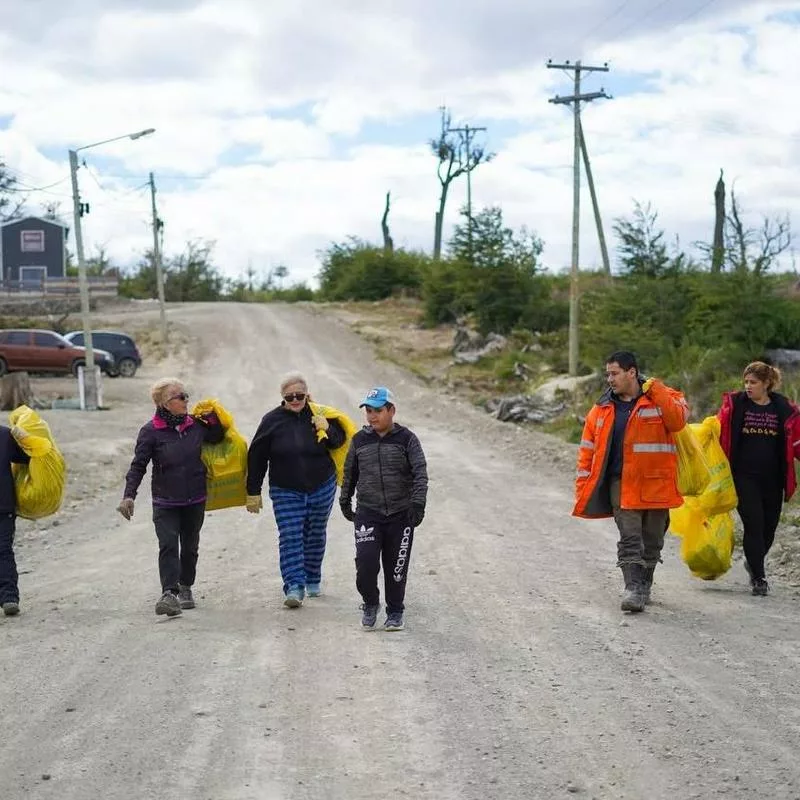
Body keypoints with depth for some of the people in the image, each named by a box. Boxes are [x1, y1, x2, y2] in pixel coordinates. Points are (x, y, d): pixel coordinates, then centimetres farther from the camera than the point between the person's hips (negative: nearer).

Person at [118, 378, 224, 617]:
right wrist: (129, 495, -17)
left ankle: (185, 588, 32)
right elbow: (138, 465, -8)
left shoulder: (196, 424, 2)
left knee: (190, 546, 14)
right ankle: (169, 594, -22)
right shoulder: (151, 431, -8)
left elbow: (217, 439, 21)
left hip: (195, 500, 4)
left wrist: (212, 419, 2)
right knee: (168, 546, -15)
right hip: (165, 501, -4)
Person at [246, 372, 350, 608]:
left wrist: (327, 430, -18)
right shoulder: (272, 420, -5)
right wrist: (253, 492, 0)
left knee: (316, 535, 15)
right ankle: (294, 587, -16)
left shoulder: (320, 415, -4)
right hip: (286, 491, -1)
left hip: (321, 488, 2)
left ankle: (313, 580, 33)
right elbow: (256, 458, -1)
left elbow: (340, 440, 5)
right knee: (290, 538, -11)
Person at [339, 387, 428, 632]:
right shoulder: (359, 440, 6)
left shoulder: (406, 439, -3)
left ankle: (395, 612, 21)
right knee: (366, 562, -13)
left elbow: (420, 473, -7)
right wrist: (345, 500, 22)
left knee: (396, 566, 4)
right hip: (367, 513, 1)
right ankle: (370, 604, 11)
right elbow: (350, 472, 19)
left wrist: (417, 503, -17)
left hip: (400, 515, -1)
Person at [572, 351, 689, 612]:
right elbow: (588, 449, 10)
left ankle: (644, 586, 26)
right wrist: (582, 487, 4)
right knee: (630, 538, -11)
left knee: (651, 540, 10)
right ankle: (633, 589, -15)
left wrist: (655, 391, -18)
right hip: (621, 483, 1)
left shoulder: (662, 398, 0)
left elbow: (677, 420, -20)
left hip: (655, 482, -1)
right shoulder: (602, 409, 8)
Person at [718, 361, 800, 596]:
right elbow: (719, 433, 4)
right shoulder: (735, 404, 1)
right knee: (754, 525, -8)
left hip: (772, 479, 2)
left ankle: (753, 562, 37)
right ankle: (759, 578, 0)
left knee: (769, 527, 9)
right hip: (744, 477, -2)